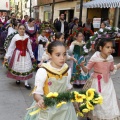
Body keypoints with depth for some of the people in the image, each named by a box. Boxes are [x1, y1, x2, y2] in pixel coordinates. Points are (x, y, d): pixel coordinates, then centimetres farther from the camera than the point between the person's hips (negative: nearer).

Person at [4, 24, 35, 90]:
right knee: (17, 67, 10)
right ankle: (17, 79, 37)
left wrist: (32, 55, 10)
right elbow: (11, 47, -8)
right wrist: (7, 56, -10)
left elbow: (29, 47, 6)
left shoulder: (27, 37, -3)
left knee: (26, 67, 5)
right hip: (17, 54, -2)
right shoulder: (15, 37, -12)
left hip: (25, 54, 2)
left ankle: (26, 83, 14)